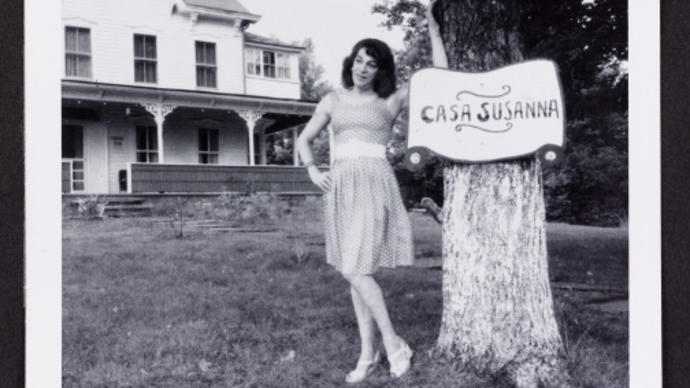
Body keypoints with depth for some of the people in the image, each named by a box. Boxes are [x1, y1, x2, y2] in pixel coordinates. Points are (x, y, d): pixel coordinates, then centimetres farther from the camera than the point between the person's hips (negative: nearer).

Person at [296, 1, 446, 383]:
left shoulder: (391, 101, 5)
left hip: (373, 184, -4)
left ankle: (394, 343, 2)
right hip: (340, 186, 4)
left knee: (354, 270, -14)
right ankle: (367, 353, 15)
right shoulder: (333, 100, 14)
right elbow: (303, 139, 20)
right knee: (355, 272, 6)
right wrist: (313, 171, 3)